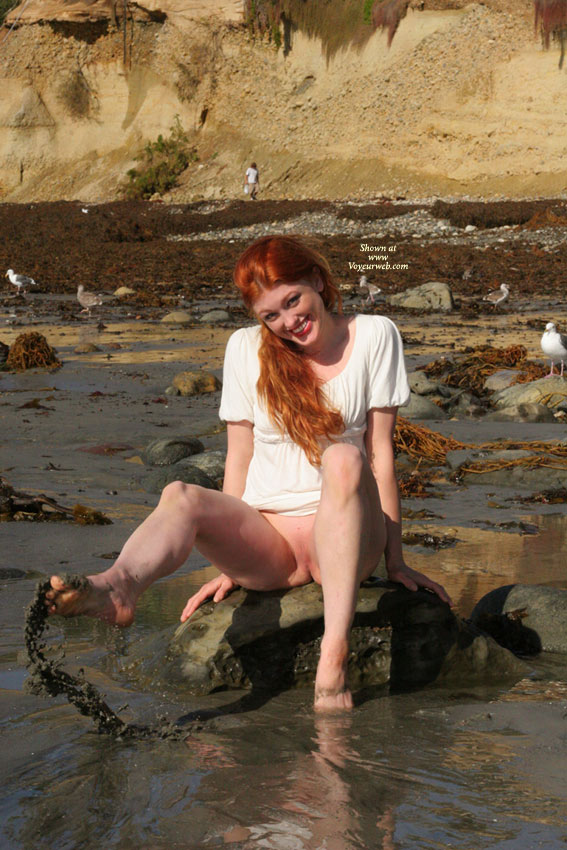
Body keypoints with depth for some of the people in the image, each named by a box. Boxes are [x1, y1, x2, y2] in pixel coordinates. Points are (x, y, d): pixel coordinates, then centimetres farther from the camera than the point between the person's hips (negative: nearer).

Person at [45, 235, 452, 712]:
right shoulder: (247, 349, 9)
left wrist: (395, 561, 3)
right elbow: (239, 458, 9)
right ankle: (116, 588, -64)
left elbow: (380, 453, 3)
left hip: (343, 534, -2)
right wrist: (231, 559, 5)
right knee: (182, 497, -29)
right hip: (266, 540, 2)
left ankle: (334, 655, -45)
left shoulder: (373, 337, 5)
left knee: (344, 457, -35)